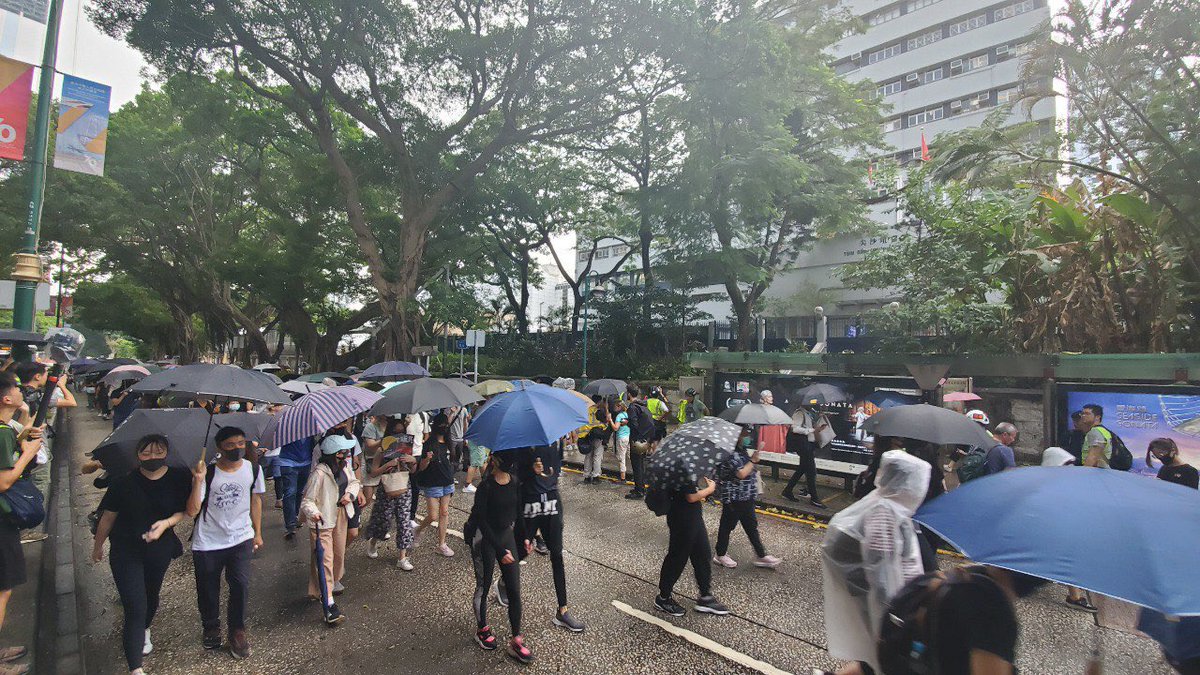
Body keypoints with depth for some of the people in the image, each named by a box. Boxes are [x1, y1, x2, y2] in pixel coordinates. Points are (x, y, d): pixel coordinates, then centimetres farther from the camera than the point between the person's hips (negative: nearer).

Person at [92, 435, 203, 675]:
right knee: (135, 608, -9)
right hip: (126, 553, -2)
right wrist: (97, 546, 10)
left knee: (151, 598, 24)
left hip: (160, 549, 2)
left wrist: (167, 523, -30)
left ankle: (143, 631, 55)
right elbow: (108, 517, 0)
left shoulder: (178, 478, -11)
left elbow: (189, 511, -12)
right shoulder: (124, 483, -13)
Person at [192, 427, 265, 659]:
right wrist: (198, 481, -33)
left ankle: (237, 631, 15)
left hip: (240, 538, 1)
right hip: (208, 543, -1)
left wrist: (258, 532, 10)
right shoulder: (208, 473, -13)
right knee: (208, 590, 12)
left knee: (241, 584, -6)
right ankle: (211, 628, 38)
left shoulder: (253, 469, -4)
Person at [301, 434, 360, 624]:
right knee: (325, 559, -8)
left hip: (341, 514, 8)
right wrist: (313, 513, -41)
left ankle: (335, 580, 49)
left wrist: (350, 493, -7)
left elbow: (354, 481, 14)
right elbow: (308, 500, -21)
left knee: (339, 552, 22)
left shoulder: (345, 466, -3)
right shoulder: (319, 473, -26)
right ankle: (328, 603, -3)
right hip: (323, 519, -8)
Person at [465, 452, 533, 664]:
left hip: (507, 535, 5)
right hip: (484, 538, -5)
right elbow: (481, 521, -21)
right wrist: (500, 550, -23)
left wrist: (524, 537, 6)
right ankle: (482, 629, 36)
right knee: (483, 587, 11)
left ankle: (516, 641, 14)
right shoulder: (486, 486, -22)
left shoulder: (515, 482, -4)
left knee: (514, 590, 4)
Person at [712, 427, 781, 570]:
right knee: (727, 526, 7)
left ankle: (761, 556, 24)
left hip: (746, 498, 9)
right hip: (733, 499, -9)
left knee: (751, 526, 15)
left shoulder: (743, 451, 8)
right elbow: (741, 474, -29)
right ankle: (720, 555, 24)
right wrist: (753, 460, -20)